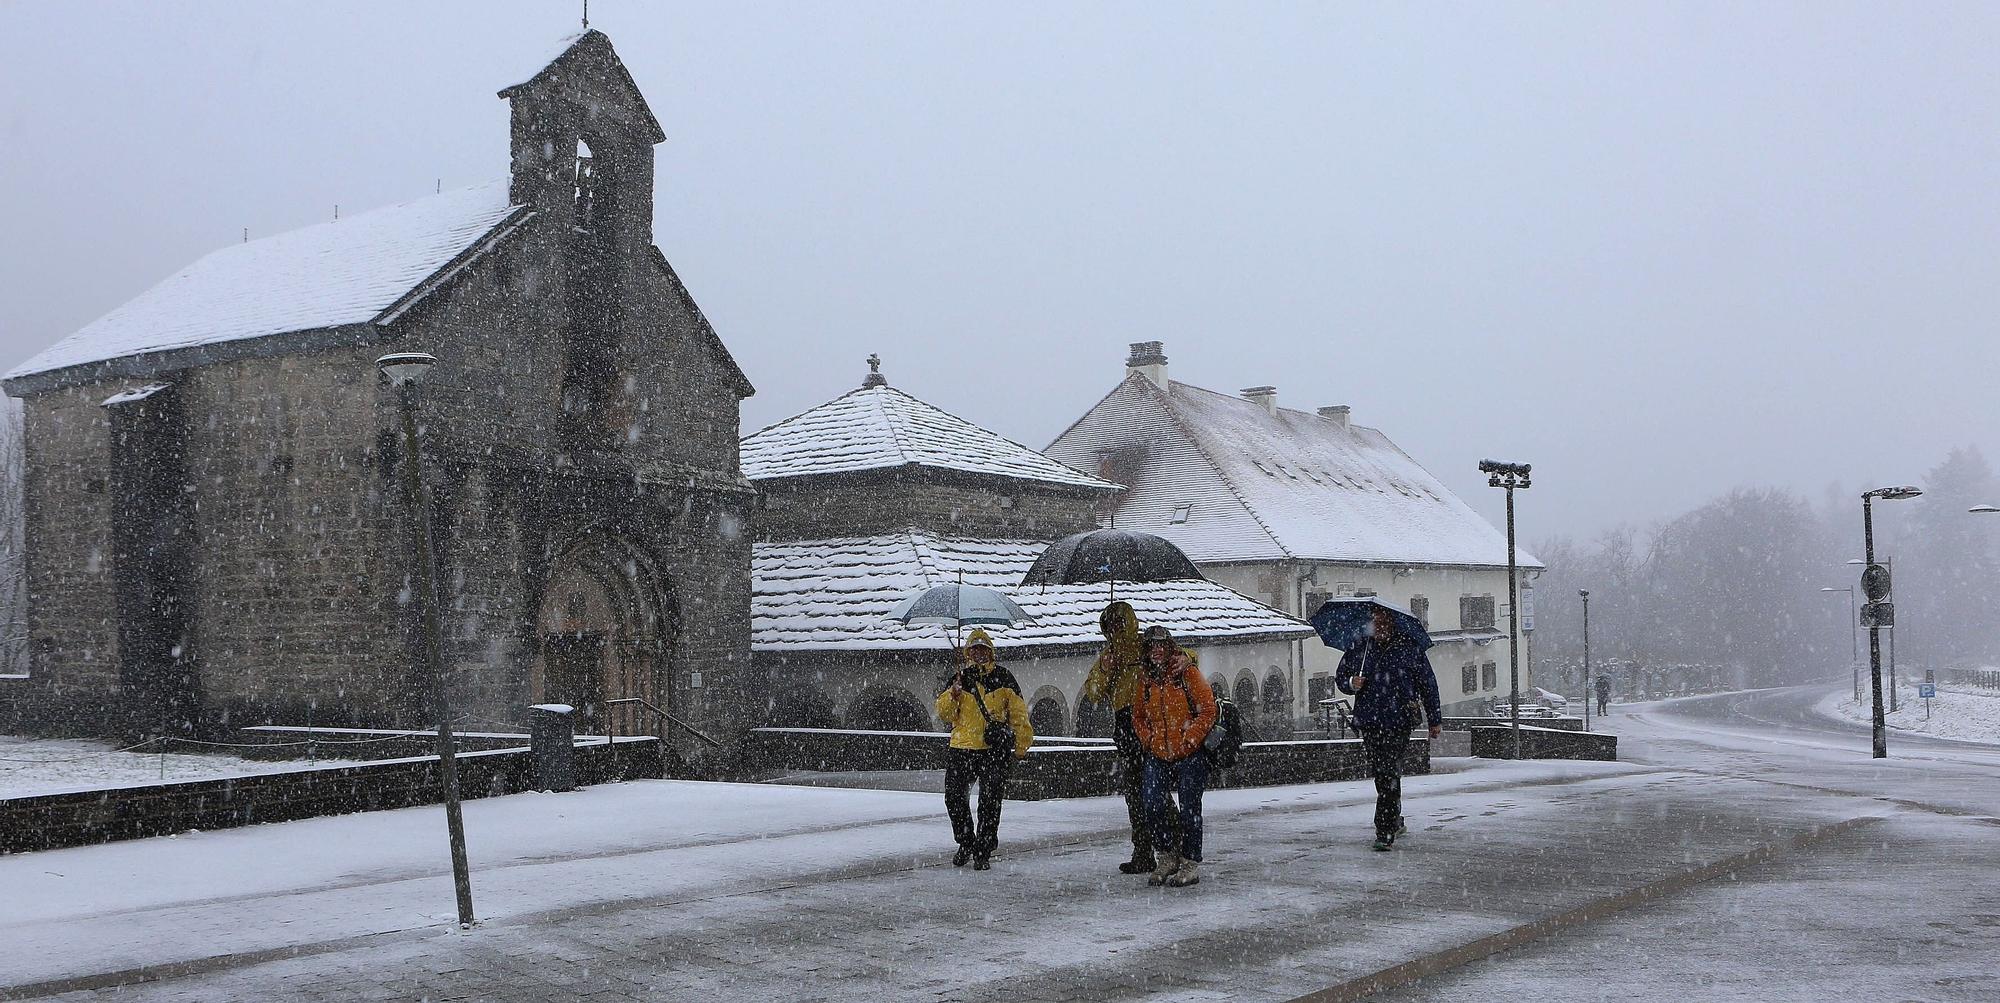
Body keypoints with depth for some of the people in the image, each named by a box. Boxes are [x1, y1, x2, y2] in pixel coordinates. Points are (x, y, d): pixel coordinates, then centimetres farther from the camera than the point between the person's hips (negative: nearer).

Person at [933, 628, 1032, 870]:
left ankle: (983, 852, 6)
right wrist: (953, 694, -13)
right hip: (961, 748, 3)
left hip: (995, 750, -2)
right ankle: (966, 843, 23)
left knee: (990, 803, -3)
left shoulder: (1002, 677, 4)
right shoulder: (959, 678, 10)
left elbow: (1018, 713, 3)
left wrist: (1021, 745, -2)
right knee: (954, 798, 2)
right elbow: (945, 715, 5)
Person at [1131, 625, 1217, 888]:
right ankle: (1167, 858, 15)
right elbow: (1138, 715, 19)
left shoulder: (1187, 672, -8)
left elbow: (1208, 710, -10)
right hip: (1158, 756, 5)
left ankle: (1190, 864, 6)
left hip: (1190, 755, -5)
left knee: (1189, 809, -3)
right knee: (1152, 804, -2)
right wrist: (1149, 740, 5)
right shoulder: (1144, 678, 7)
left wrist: (1189, 739, -13)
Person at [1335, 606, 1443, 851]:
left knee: (1389, 776, -11)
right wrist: (1351, 684, -6)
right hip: (1368, 722, 4)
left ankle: (1386, 832, -10)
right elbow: (1340, 677, 19)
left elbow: (1427, 683, 7)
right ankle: (1395, 822, 30)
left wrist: (1435, 720, 9)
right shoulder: (1358, 648, 8)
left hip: (1398, 722, -4)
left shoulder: (1409, 647, 1)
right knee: (1379, 774, 11)